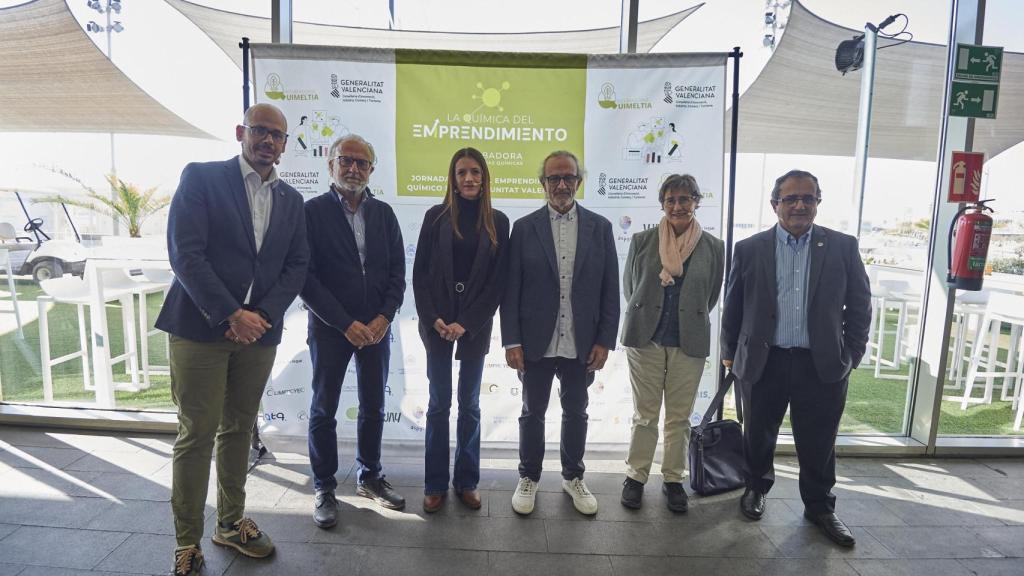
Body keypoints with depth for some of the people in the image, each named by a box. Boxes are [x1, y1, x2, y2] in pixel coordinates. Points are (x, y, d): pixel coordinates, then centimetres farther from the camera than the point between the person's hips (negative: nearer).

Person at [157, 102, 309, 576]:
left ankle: (231, 523, 29)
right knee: (196, 435, 2)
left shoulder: (291, 200, 12)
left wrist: (263, 314, -8)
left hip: (258, 330, 4)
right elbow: (185, 253, -11)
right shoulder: (201, 177, -2)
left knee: (238, 430, 14)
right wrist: (232, 315, -16)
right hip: (201, 328, -4)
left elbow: (296, 266, 7)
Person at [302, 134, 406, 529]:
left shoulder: (384, 214, 7)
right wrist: (346, 323, -14)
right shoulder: (313, 211, -5)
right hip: (330, 328, -3)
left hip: (376, 327, 4)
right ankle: (324, 488, 25)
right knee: (324, 410, 8)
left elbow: (397, 271, 5)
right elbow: (306, 276, -10)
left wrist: (383, 318, -9)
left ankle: (369, 478, 31)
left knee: (373, 408, 13)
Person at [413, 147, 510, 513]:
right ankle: (435, 484, 18)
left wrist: (466, 324, -9)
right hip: (438, 324, 0)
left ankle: (467, 481, 22)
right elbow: (420, 272, 1)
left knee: (470, 405, 10)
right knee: (439, 404, 6)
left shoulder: (497, 222, 2)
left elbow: (497, 280, -1)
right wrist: (433, 319, -11)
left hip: (475, 326, 1)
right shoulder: (436, 217, 2)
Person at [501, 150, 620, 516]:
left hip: (581, 344, 1)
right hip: (536, 342, -1)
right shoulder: (524, 228, -2)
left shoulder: (599, 227, 1)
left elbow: (610, 289, 1)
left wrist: (605, 340, -4)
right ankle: (529, 478, 32)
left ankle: (573, 477, 35)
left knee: (575, 413, 16)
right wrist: (511, 341, -8)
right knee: (532, 413, 13)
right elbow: (511, 289, -4)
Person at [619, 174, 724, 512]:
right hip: (646, 341, 0)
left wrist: (689, 321, 12)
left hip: (689, 344, 1)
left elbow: (711, 296, 11)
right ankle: (636, 476, 23)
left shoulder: (713, 247, 1)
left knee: (679, 418, 11)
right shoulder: (642, 241, 0)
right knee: (644, 415, 8)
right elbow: (629, 287, 9)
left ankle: (673, 479, 27)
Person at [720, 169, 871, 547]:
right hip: (763, 362, 0)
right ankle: (756, 488, 39)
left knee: (819, 444, 11)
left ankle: (819, 506, 33)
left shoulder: (843, 247, 1)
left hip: (822, 365, 0)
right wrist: (730, 353, 8)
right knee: (758, 435, 15)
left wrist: (851, 355, 3)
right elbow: (733, 306, 5)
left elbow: (859, 305, 5)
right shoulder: (750, 249, -1)